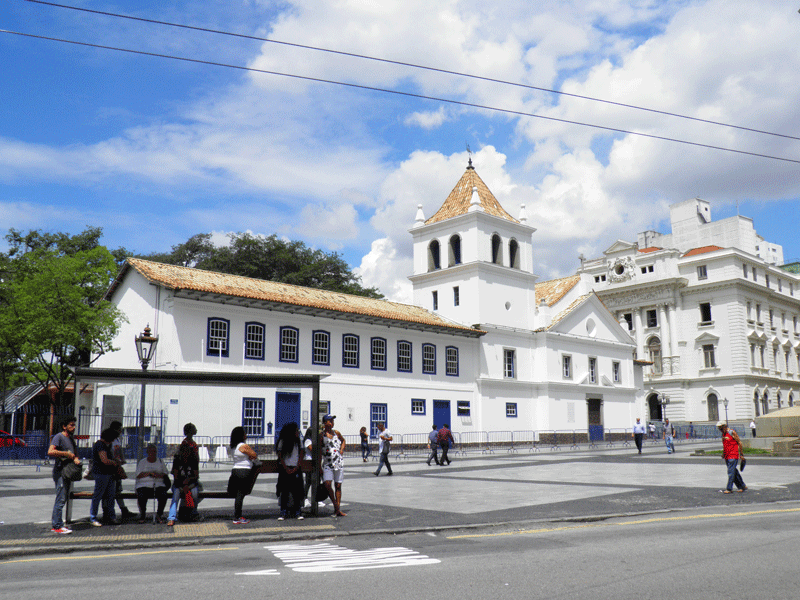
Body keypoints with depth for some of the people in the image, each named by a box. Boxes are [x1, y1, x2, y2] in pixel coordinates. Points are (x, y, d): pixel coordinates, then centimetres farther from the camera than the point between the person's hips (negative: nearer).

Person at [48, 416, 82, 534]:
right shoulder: (58, 437, -10)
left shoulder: (71, 438, 18)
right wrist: (67, 454, -19)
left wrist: (76, 458, -1)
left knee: (64, 498, 13)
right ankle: (57, 526, -3)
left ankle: (55, 522, 23)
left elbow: (75, 452, 22)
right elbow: (50, 452, -24)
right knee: (61, 499, -8)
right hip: (60, 471, -9)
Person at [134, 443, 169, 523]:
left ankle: (159, 514, -10)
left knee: (163, 494, -30)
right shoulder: (142, 462, 12)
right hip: (144, 485, -1)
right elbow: (138, 475, -1)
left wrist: (159, 475, -13)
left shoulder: (160, 462, 18)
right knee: (141, 495, -33)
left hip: (158, 484, 1)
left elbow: (165, 474, 9)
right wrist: (149, 473, -16)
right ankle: (142, 514, -3)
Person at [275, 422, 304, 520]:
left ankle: (297, 512, 6)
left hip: (296, 469, 3)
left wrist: (296, 468, -4)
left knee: (297, 491, -1)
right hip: (285, 470, -3)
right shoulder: (283, 441, -2)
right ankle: (283, 513, 6)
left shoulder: (298, 441, 8)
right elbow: (280, 457, -3)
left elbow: (300, 456, 8)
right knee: (284, 491, -1)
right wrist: (286, 469, -9)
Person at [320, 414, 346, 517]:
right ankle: (335, 505, 2)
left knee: (338, 486, 3)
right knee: (327, 484, -16)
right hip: (327, 464, -2)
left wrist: (341, 449, 11)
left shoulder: (336, 433, 7)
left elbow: (343, 440, 28)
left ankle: (338, 509, 9)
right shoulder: (322, 436, -1)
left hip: (339, 462, 2)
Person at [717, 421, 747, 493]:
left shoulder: (732, 432, -8)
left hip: (733, 456, -8)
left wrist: (741, 454, -9)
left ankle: (729, 489, -9)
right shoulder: (723, 434, 14)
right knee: (734, 472, 12)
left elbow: (739, 443, -8)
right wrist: (723, 454, 20)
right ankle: (742, 486, 23)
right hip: (727, 456, 8)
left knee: (731, 472, -10)